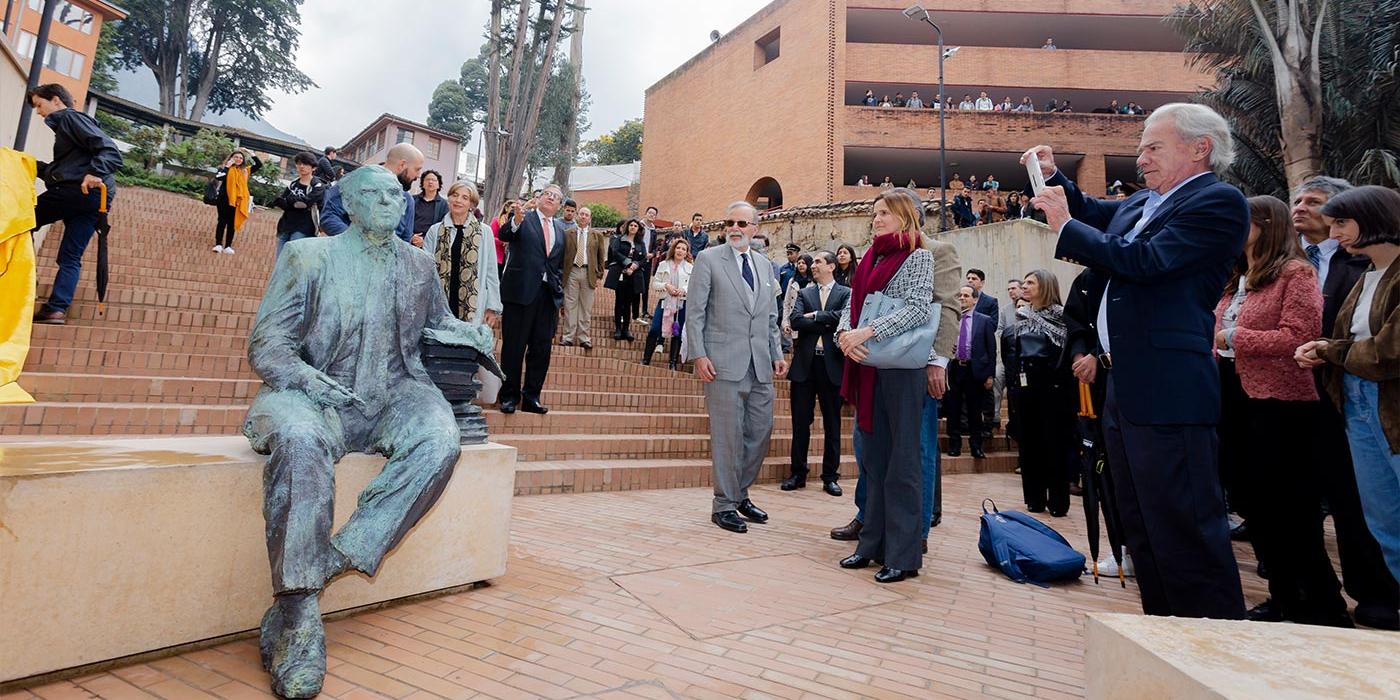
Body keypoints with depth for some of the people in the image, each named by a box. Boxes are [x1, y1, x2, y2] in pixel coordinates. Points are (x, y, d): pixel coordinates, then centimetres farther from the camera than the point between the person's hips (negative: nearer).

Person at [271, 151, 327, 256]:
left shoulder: (318, 186, 0)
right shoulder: (292, 184, 17)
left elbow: (306, 202, -16)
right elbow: (277, 202, 7)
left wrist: (288, 200, -1)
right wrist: (297, 203, -8)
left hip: (303, 230, -6)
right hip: (285, 228, 6)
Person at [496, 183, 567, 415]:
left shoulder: (561, 228, 16)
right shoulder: (522, 218, 3)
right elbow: (504, 235, -17)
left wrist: (559, 291, 10)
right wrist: (516, 220, -36)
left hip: (549, 294, 5)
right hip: (521, 291, -4)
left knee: (542, 348, 6)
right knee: (514, 346, 2)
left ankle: (531, 397, 16)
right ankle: (509, 396, 12)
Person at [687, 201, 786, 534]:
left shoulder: (764, 264, 16)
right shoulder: (708, 259, 1)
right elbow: (694, 312, -4)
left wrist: (777, 354, 11)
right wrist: (698, 355, -12)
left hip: (760, 365, 6)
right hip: (724, 363, -5)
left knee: (761, 432, 8)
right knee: (728, 435, -2)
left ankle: (740, 494, 27)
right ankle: (724, 505, 13)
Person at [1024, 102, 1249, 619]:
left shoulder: (1218, 202, -8)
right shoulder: (1144, 203, 17)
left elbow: (1146, 261, -20)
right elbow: (1095, 212, 34)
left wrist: (1065, 226, -11)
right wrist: (1053, 177, 17)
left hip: (1168, 392, -10)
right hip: (1125, 387, 10)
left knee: (1184, 528, -5)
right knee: (1141, 526, 17)